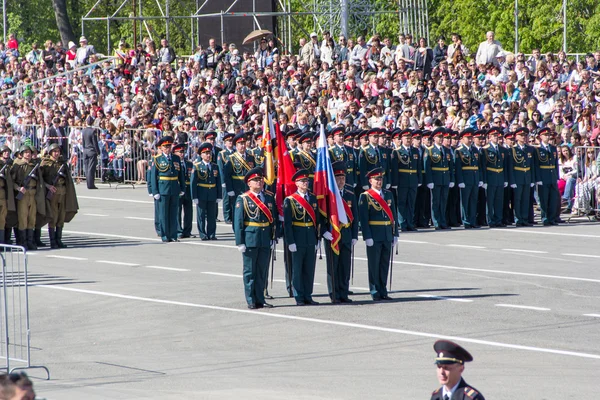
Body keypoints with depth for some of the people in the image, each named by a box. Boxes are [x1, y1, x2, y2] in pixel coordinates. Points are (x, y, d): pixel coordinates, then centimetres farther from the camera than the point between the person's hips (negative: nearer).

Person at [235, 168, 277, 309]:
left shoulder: (269, 198, 10)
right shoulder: (243, 199, -2)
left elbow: (274, 219, 12)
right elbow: (238, 222, -4)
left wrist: (273, 238, 4)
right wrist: (240, 242, -9)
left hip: (266, 240, 4)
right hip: (250, 239, -4)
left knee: (262, 271, 8)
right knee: (250, 271, 2)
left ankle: (260, 299, 15)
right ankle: (251, 301, 7)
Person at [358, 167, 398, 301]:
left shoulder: (388, 195, 12)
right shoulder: (365, 197, -5)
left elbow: (393, 215, 13)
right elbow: (363, 218, -9)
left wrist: (395, 234, 8)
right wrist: (367, 236, -16)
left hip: (387, 235, 5)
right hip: (374, 236, -5)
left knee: (385, 264, 8)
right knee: (374, 264, -1)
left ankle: (383, 291, 14)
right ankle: (375, 292, 4)